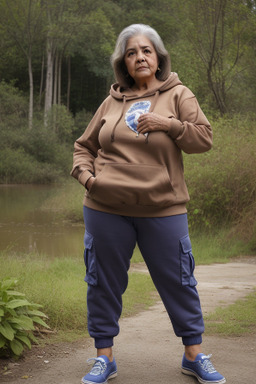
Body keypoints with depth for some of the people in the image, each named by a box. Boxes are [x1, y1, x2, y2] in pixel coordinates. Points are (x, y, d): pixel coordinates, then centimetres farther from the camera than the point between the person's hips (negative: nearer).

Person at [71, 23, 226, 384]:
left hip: (163, 209, -2)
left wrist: (168, 124, -15)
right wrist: (84, 173, 0)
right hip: (106, 210, 2)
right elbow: (84, 146, 18)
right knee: (104, 283, 8)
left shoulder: (178, 95, 5)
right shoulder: (111, 103, 10)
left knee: (178, 282, 5)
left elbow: (205, 138, -4)